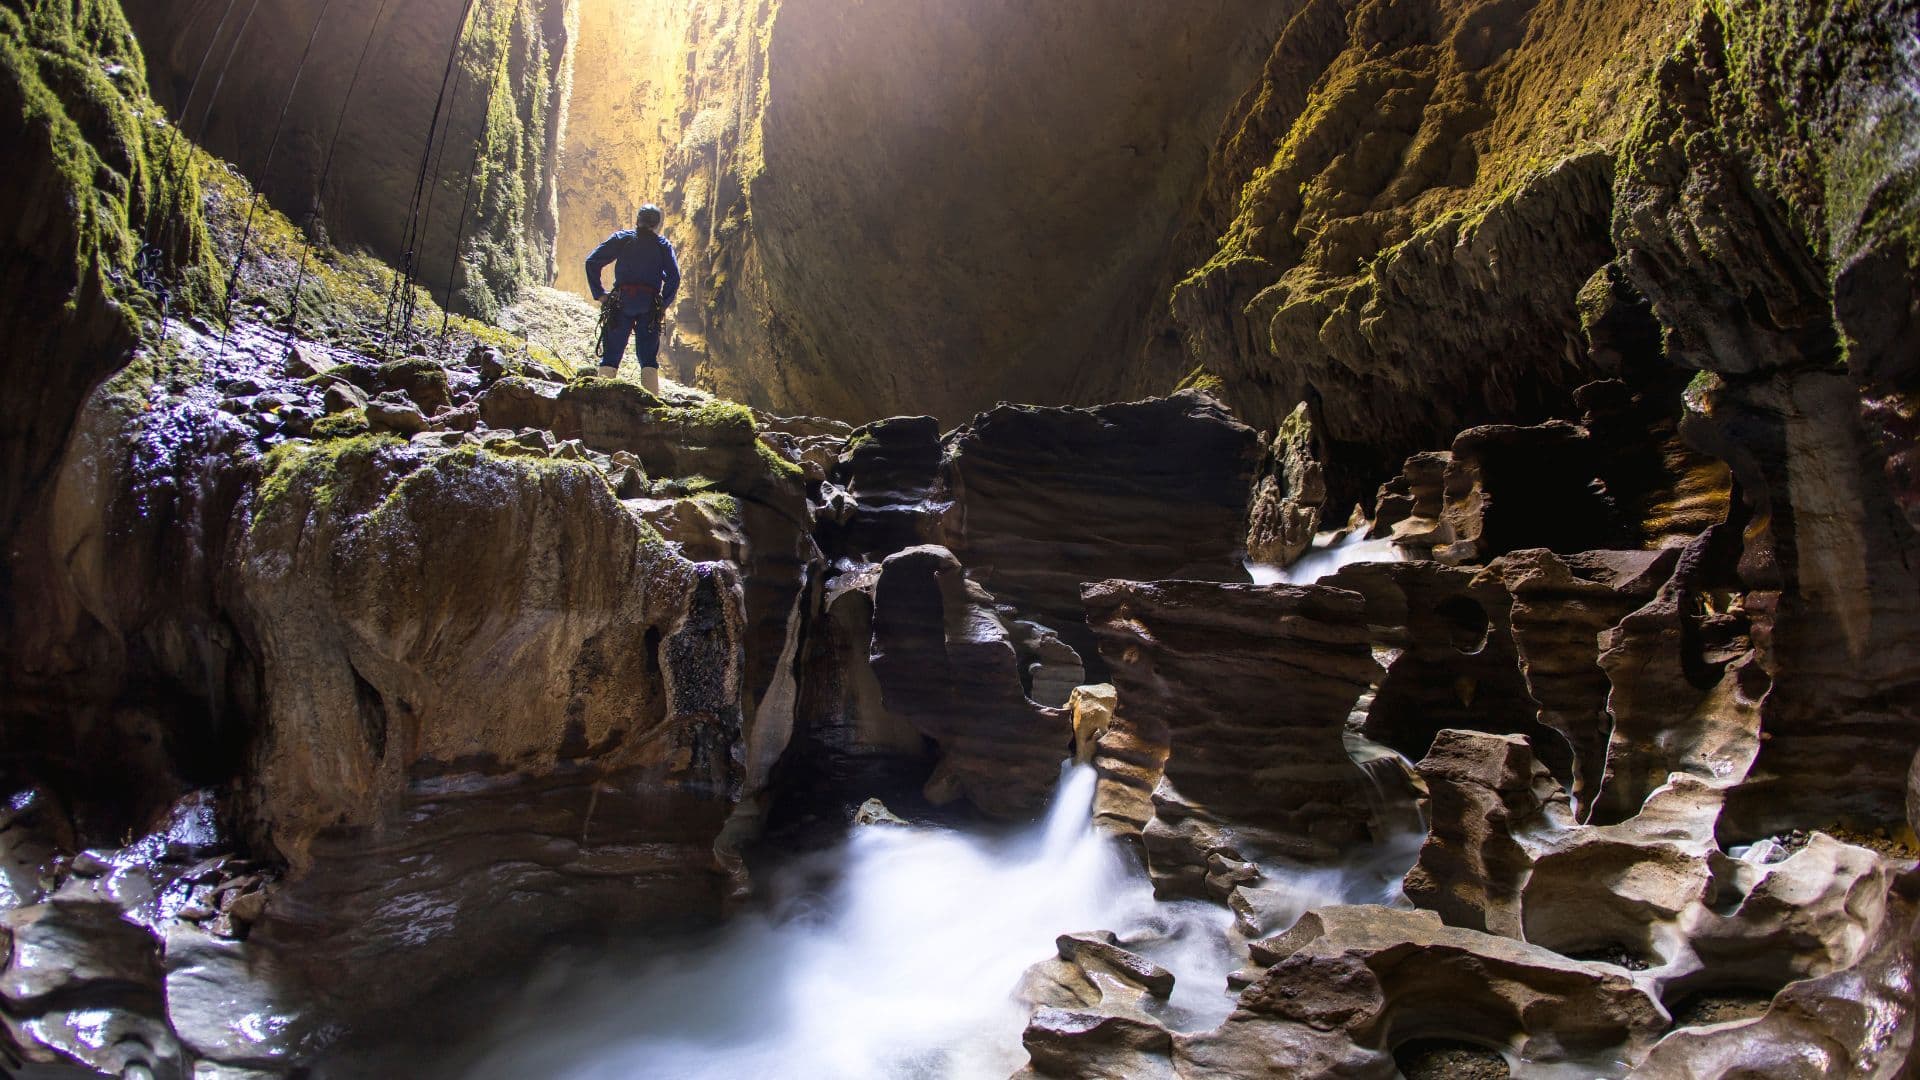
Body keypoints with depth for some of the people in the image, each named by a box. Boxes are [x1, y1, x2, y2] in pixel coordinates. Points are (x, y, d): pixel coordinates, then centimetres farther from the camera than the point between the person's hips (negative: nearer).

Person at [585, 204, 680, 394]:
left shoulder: (621, 238, 11)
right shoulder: (663, 245, 11)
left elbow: (592, 262, 2)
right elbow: (674, 277, -3)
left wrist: (600, 294, 4)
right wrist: (664, 304, 3)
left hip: (621, 303, 0)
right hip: (649, 306, 0)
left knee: (610, 356, 4)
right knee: (649, 359, 3)